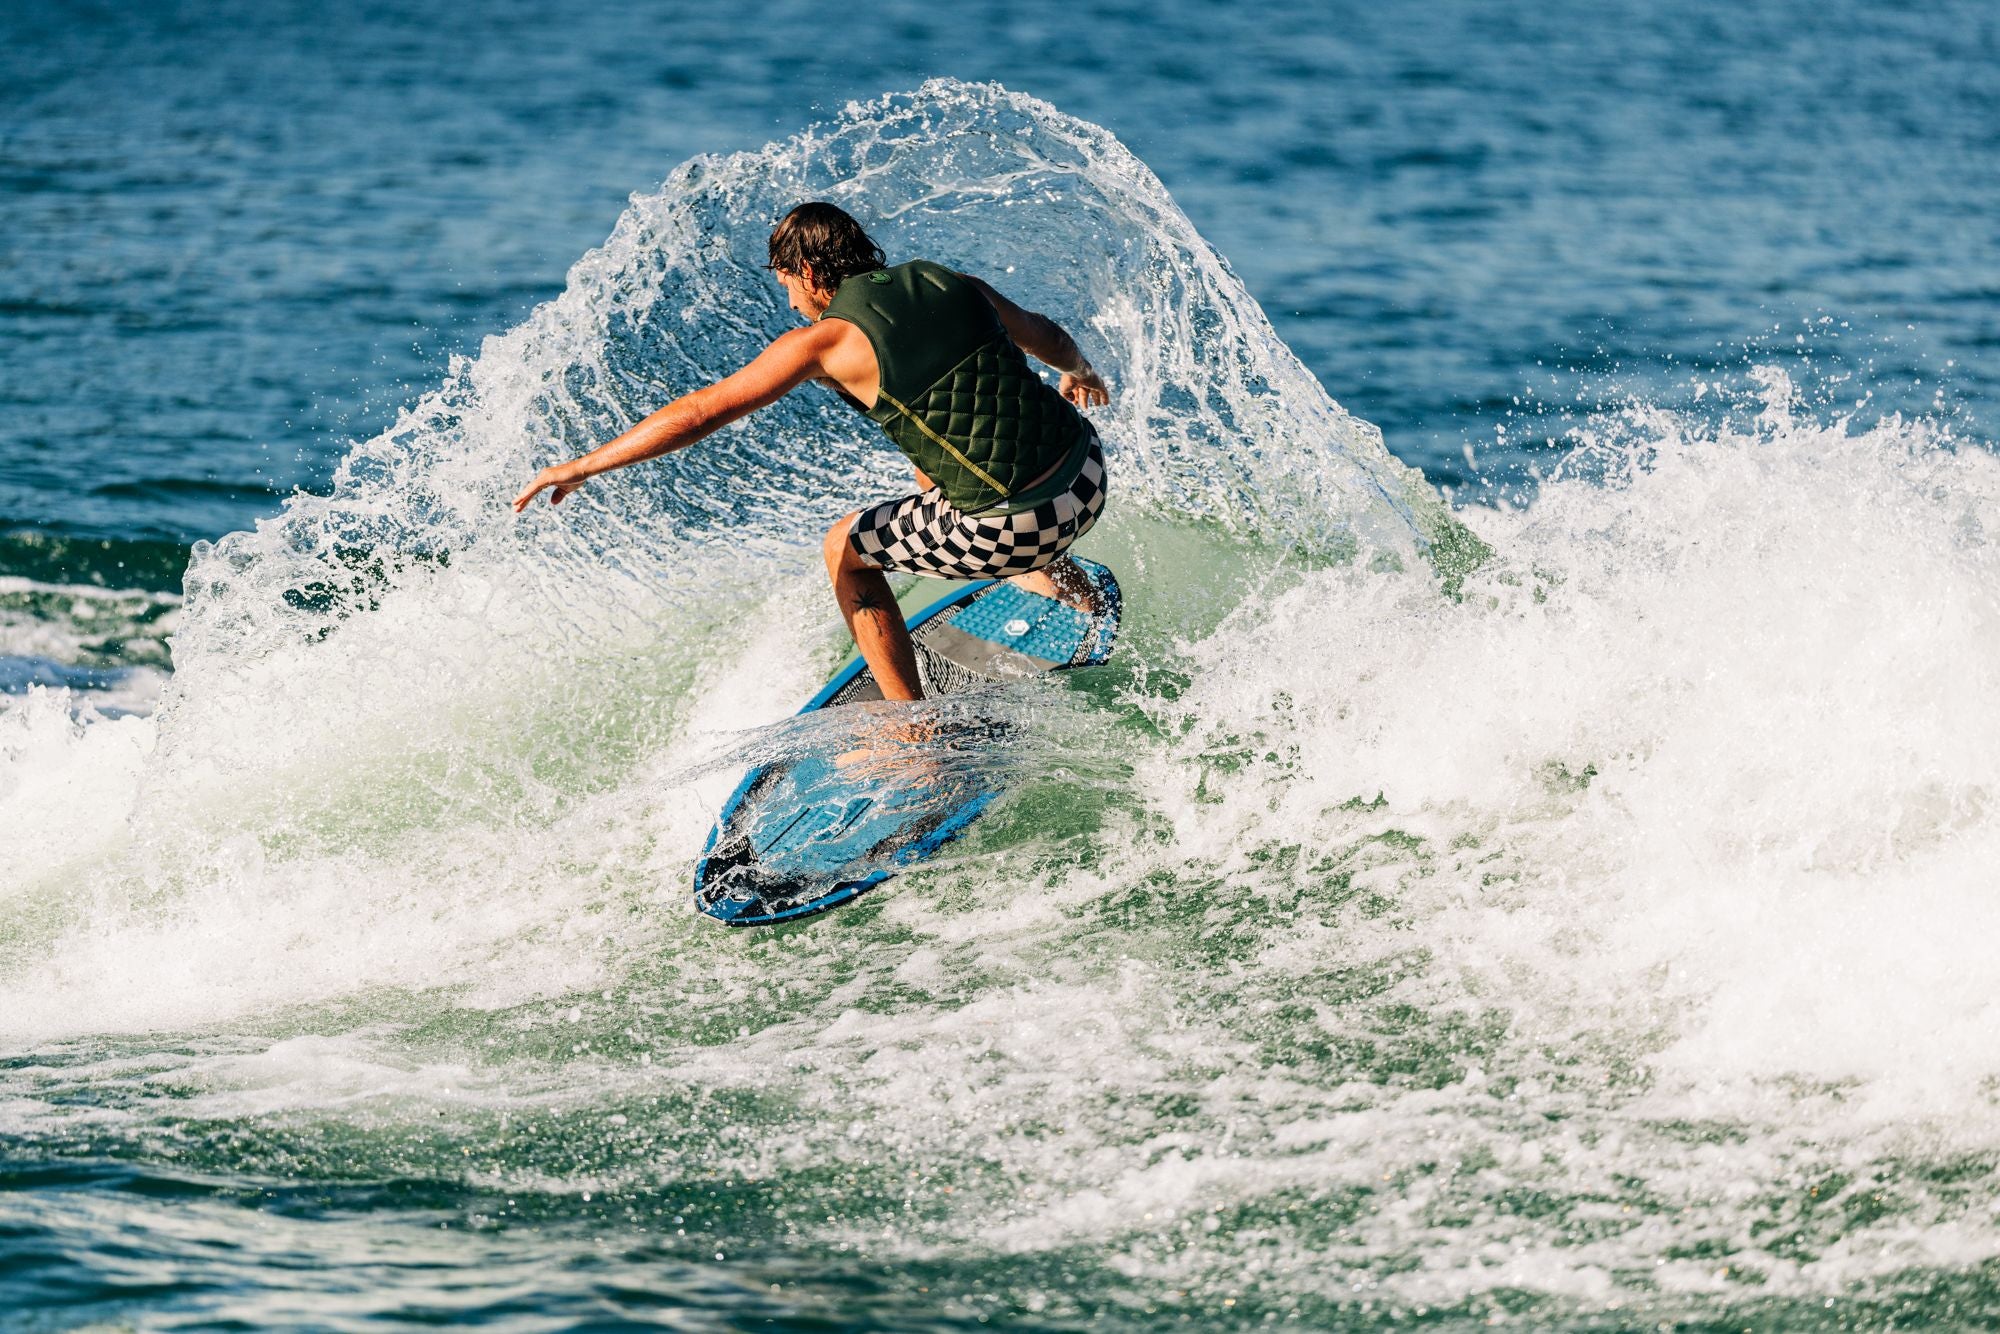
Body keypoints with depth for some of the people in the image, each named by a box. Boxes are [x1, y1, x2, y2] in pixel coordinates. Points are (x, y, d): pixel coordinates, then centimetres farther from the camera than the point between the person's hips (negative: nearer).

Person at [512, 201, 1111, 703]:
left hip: (1010, 526, -6)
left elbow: (698, 413, -5)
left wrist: (580, 467, 2)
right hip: (1090, 476, 6)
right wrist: (1080, 371, 53)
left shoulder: (826, 341, -6)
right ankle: (1057, 575, 47)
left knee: (845, 548, 18)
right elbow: (1043, 335, 29)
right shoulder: (953, 285, 10)